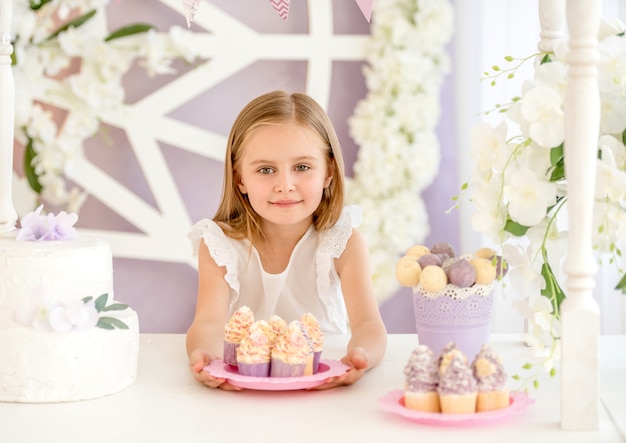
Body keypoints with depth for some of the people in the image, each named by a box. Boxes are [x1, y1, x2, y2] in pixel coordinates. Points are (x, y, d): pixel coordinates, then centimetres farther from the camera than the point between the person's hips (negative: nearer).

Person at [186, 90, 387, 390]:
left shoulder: (343, 242, -8)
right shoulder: (219, 244, -7)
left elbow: (368, 324, -19)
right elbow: (209, 322, -20)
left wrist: (359, 356, -45)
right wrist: (203, 355, -45)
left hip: (327, 387, 0)